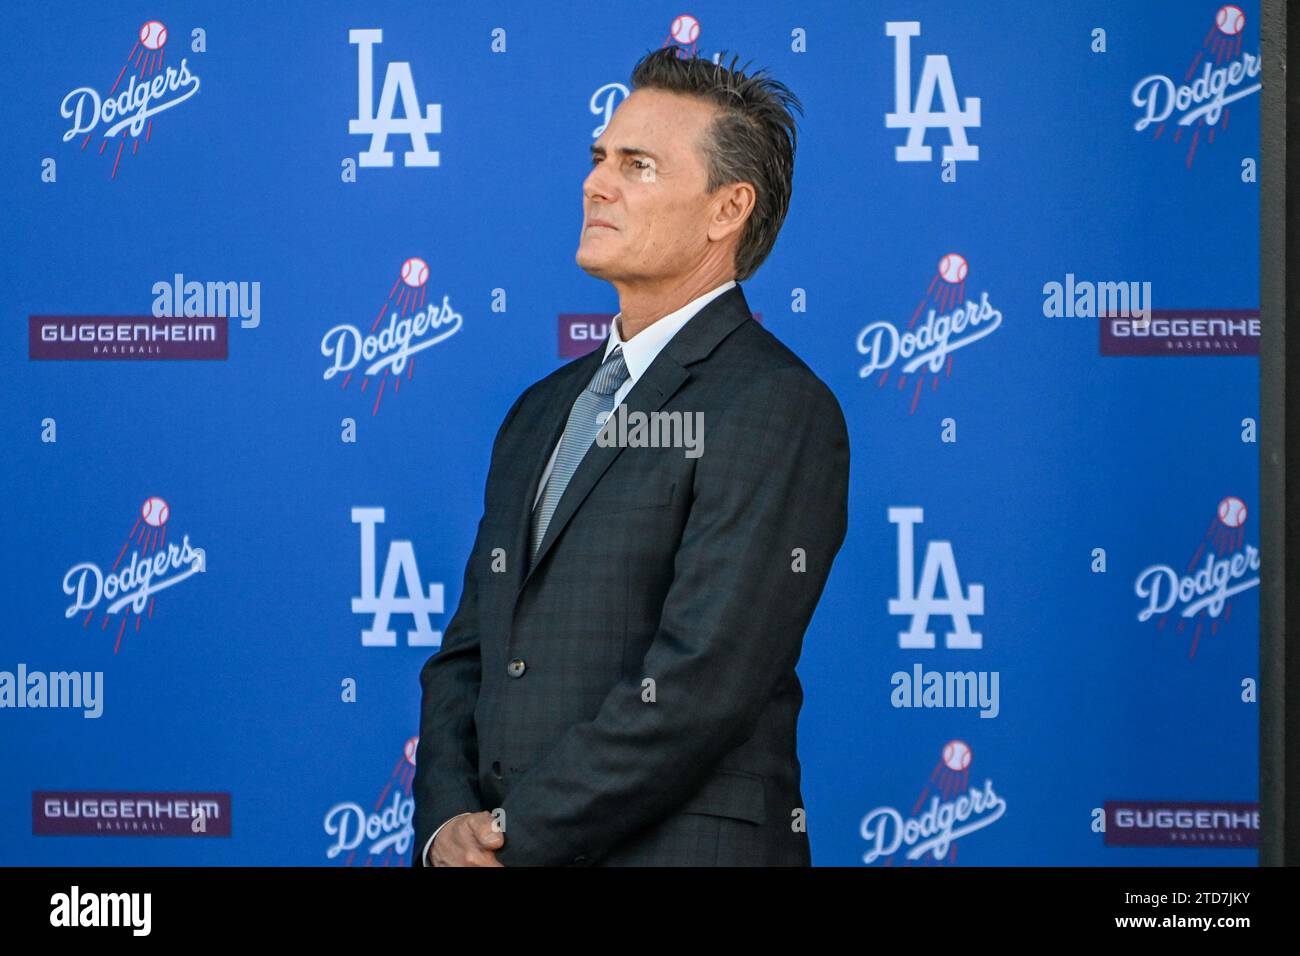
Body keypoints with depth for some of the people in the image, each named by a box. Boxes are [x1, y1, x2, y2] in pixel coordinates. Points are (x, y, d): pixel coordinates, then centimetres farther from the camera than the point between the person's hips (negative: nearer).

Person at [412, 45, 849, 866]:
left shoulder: (777, 410, -12)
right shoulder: (543, 411, 14)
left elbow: (700, 684, -19)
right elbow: (467, 656, 12)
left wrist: (512, 834, -14)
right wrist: (447, 823, -5)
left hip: (679, 850, -6)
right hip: (507, 855, 6)